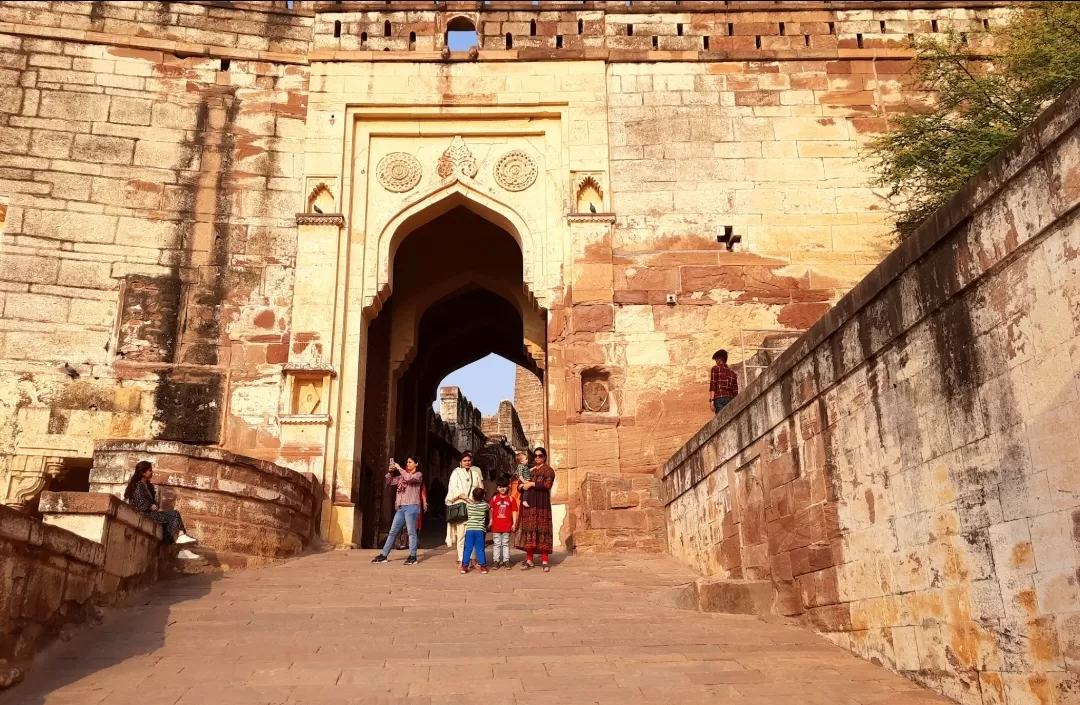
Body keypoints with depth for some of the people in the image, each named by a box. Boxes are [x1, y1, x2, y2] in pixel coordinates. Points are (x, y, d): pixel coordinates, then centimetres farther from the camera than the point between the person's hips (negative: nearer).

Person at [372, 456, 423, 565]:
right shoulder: (403, 476, 21)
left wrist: (399, 468, -9)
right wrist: (391, 471, 3)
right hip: (401, 508, 7)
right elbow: (390, 481, 21)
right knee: (393, 532, 8)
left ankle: (412, 557, -6)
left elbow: (409, 478, -20)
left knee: (411, 532, -7)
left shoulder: (418, 475, 0)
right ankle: (383, 555, 11)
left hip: (411, 507, -7)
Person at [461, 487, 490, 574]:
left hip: (469, 529, 0)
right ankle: (483, 566, 5)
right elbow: (490, 510, 21)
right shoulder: (485, 505, 2)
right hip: (480, 530, 0)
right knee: (480, 549, 5)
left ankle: (464, 566, 4)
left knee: (468, 549, 4)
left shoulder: (468, 505, 2)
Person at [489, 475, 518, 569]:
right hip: (496, 525, 0)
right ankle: (496, 561, 8)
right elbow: (491, 511, 5)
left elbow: (514, 512, 2)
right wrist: (490, 522, 0)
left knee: (506, 544, 8)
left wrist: (514, 523, -2)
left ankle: (506, 561, 13)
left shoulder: (511, 499, 2)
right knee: (497, 544, 5)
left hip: (507, 526, 0)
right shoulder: (494, 498, 3)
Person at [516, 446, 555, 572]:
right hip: (529, 503, 5)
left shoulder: (548, 470, 3)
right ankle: (529, 560, 5)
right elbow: (522, 484, 18)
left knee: (542, 530, -7)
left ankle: (545, 561, -6)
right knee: (529, 530, 0)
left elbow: (547, 484, -13)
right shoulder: (530, 470, 20)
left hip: (541, 504, -5)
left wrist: (532, 484, -12)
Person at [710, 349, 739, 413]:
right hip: (731, 399, 5)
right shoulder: (733, 372, 21)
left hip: (720, 399, -5)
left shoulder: (715, 369, 7)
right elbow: (735, 391, 16)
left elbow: (712, 386, -4)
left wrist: (711, 401, -9)